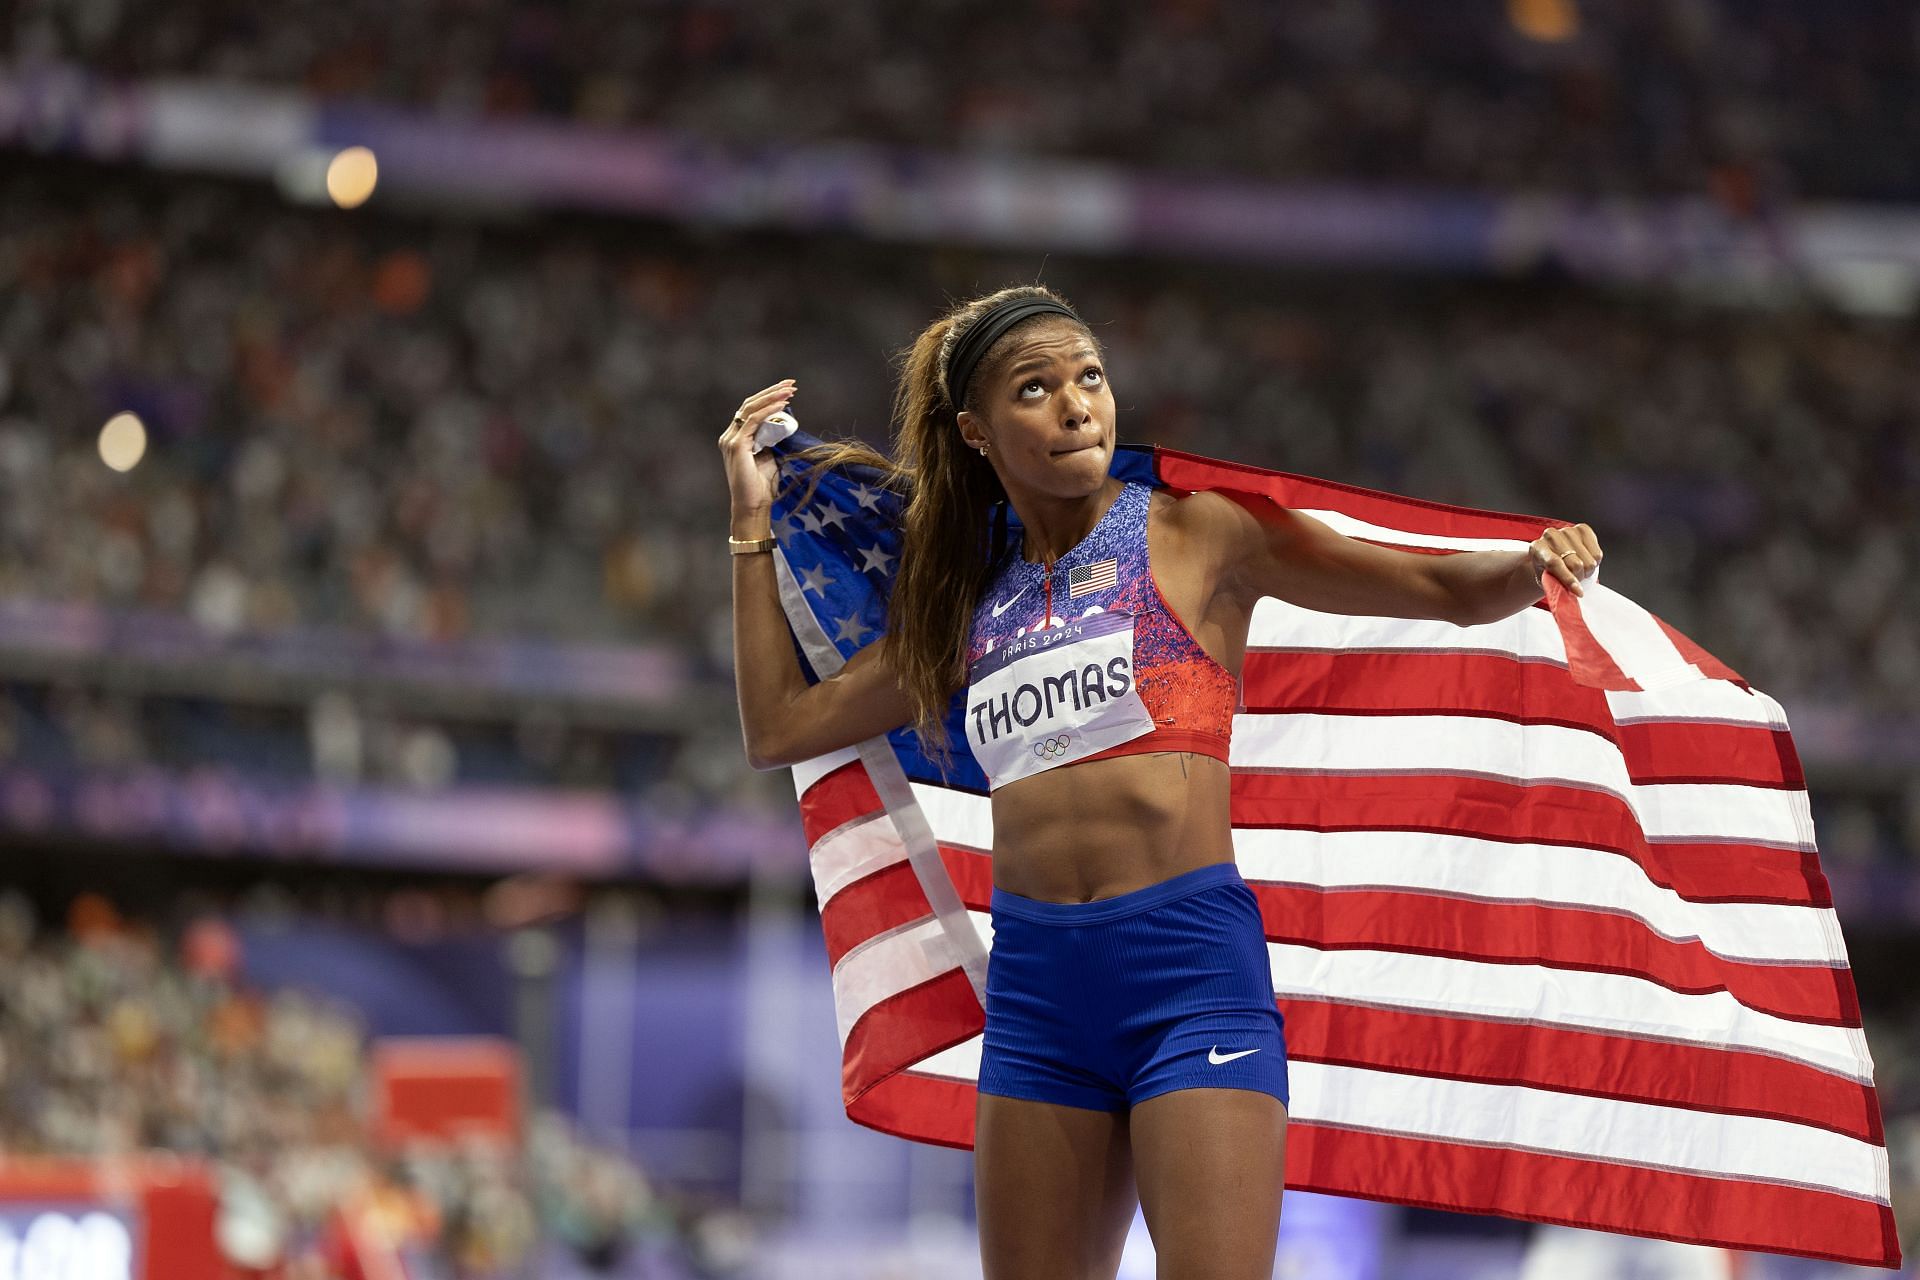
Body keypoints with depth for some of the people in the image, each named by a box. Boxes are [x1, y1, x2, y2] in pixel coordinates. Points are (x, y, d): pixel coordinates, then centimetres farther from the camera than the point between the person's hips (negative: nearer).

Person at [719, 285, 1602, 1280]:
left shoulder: (1194, 535, 4)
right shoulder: (971, 606, 16)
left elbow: (1447, 590, 3)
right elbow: (780, 730, 22)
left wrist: (1537, 566, -19)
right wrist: (753, 524, 21)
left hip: (1190, 963, -4)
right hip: (1033, 983, 5)